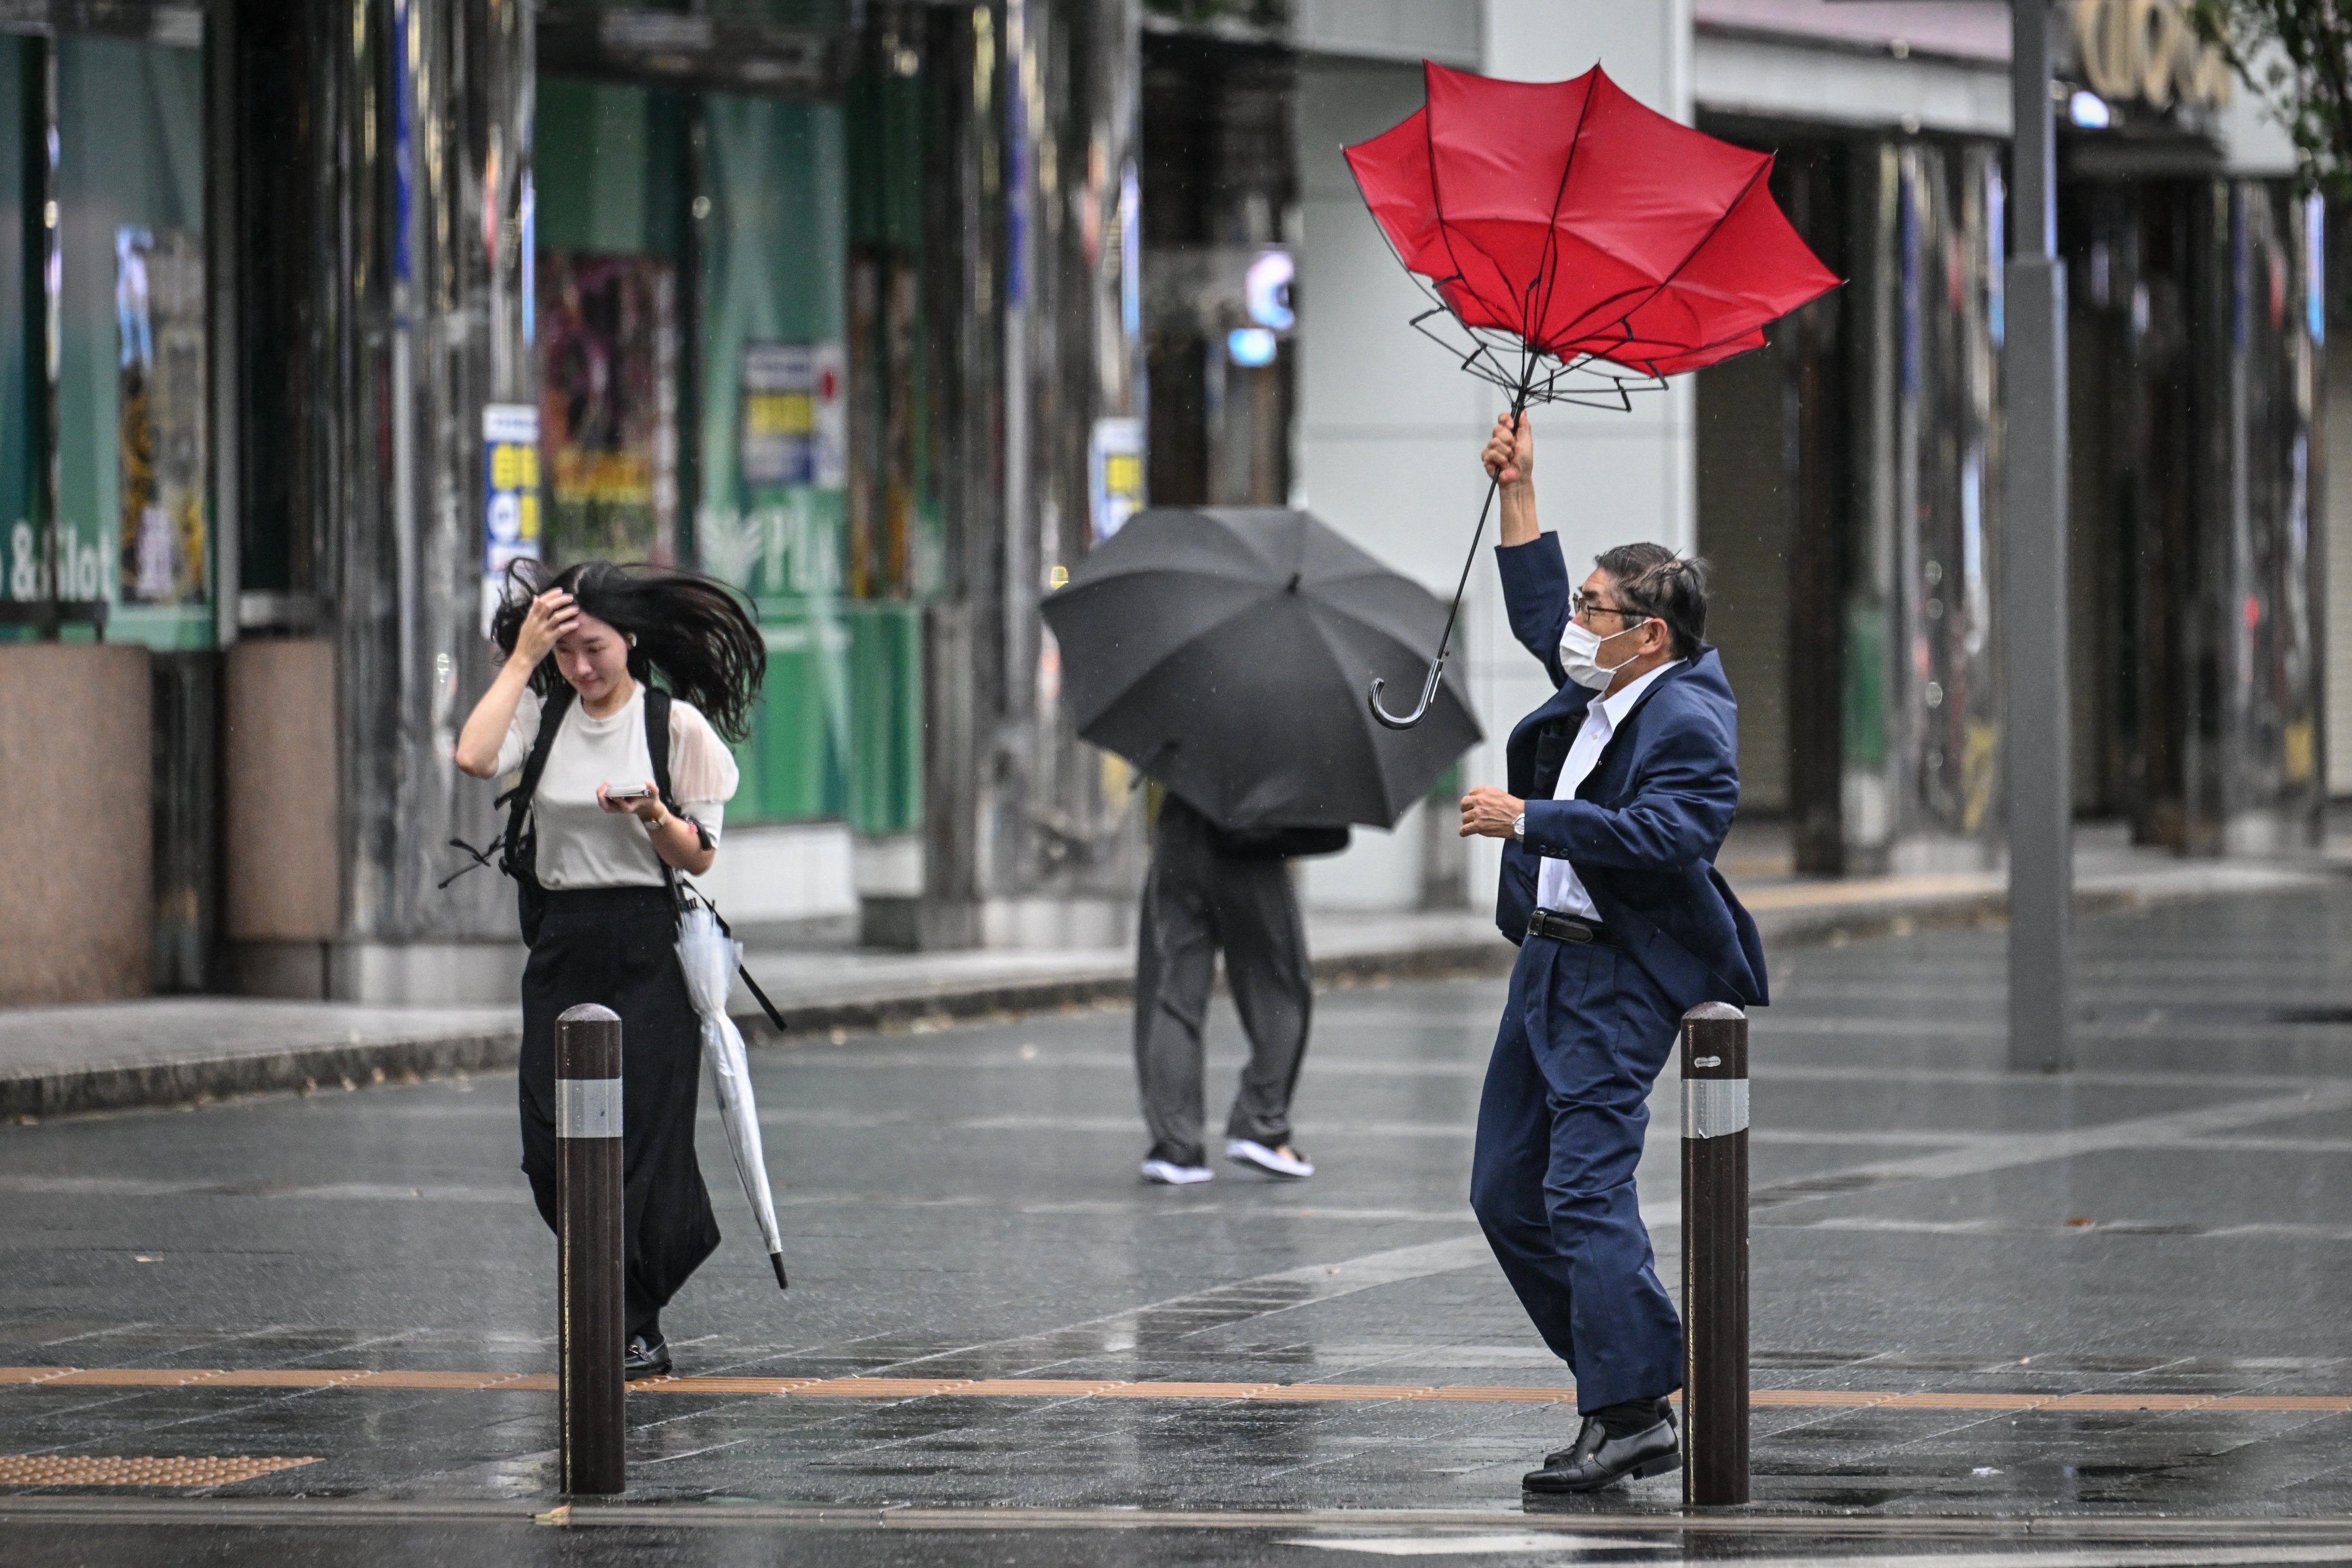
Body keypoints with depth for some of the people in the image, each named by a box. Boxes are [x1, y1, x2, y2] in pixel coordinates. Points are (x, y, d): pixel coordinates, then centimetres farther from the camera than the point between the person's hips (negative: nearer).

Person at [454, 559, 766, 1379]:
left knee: (639, 1134, -4)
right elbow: (475, 757, -15)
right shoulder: (543, 712, 6)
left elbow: (699, 857, 0)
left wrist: (656, 819, -21)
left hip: (648, 949, -3)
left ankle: (637, 1328, 6)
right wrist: (523, 657, -9)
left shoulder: (675, 724, -2)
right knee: (552, 1149, -1)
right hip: (561, 944, 3)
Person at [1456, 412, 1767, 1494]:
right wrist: (1518, 492, 27)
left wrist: (1526, 820, -22)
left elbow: (1654, 837, -28)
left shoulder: (1689, 722, -15)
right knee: (1506, 1192, 10)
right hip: (1551, 958, 11)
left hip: (1620, 978, -11)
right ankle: (1624, 1381, 15)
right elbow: (1539, 614, 31)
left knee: (1587, 1188, -16)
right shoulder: (1600, 686, 13)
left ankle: (1629, 1415, -15)